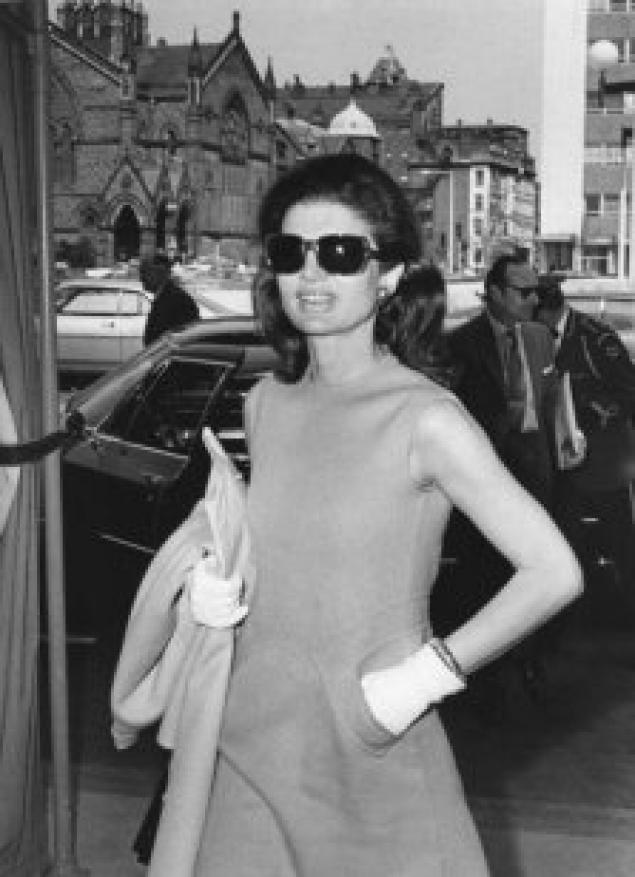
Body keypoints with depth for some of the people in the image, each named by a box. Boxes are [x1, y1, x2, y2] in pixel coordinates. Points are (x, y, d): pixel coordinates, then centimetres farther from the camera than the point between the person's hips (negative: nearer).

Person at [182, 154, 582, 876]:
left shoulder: (425, 417, -15)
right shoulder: (265, 404, 3)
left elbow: (554, 572, -17)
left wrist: (429, 670, -14)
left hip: (371, 756, -4)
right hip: (248, 742, 5)